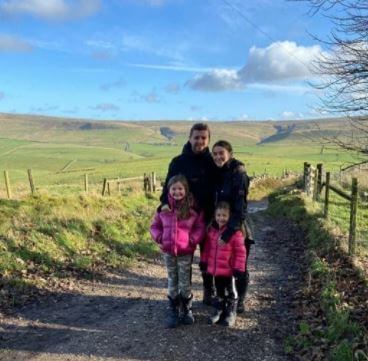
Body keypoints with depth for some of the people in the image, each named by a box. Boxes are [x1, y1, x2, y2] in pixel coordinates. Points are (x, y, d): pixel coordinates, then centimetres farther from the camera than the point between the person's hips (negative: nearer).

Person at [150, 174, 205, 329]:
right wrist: (159, 237, -5)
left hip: (185, 252, -2)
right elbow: (155, 225, 10)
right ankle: (173, 311, 25)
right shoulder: (164, 208, 1)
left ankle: (187, 310, 27)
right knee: (172, 282, 13)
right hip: (168, 251, 2)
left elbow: (200, 227, -2)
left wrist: (193, 240, -13)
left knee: (185, 282, 8)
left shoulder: (193, 208, -6)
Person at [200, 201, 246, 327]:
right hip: (214, 269, 5)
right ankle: (219, 311, 35)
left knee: (231, 292, 13)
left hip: (228, 269, -5)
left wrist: (238, 268, -15)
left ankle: (231, 313, 28)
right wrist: (204, 262, 12)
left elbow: (240, 252, -15)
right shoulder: (211, 230, 1)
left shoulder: (235, 232, -17)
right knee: (219, 291, 21)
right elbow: (207, 247, 11)